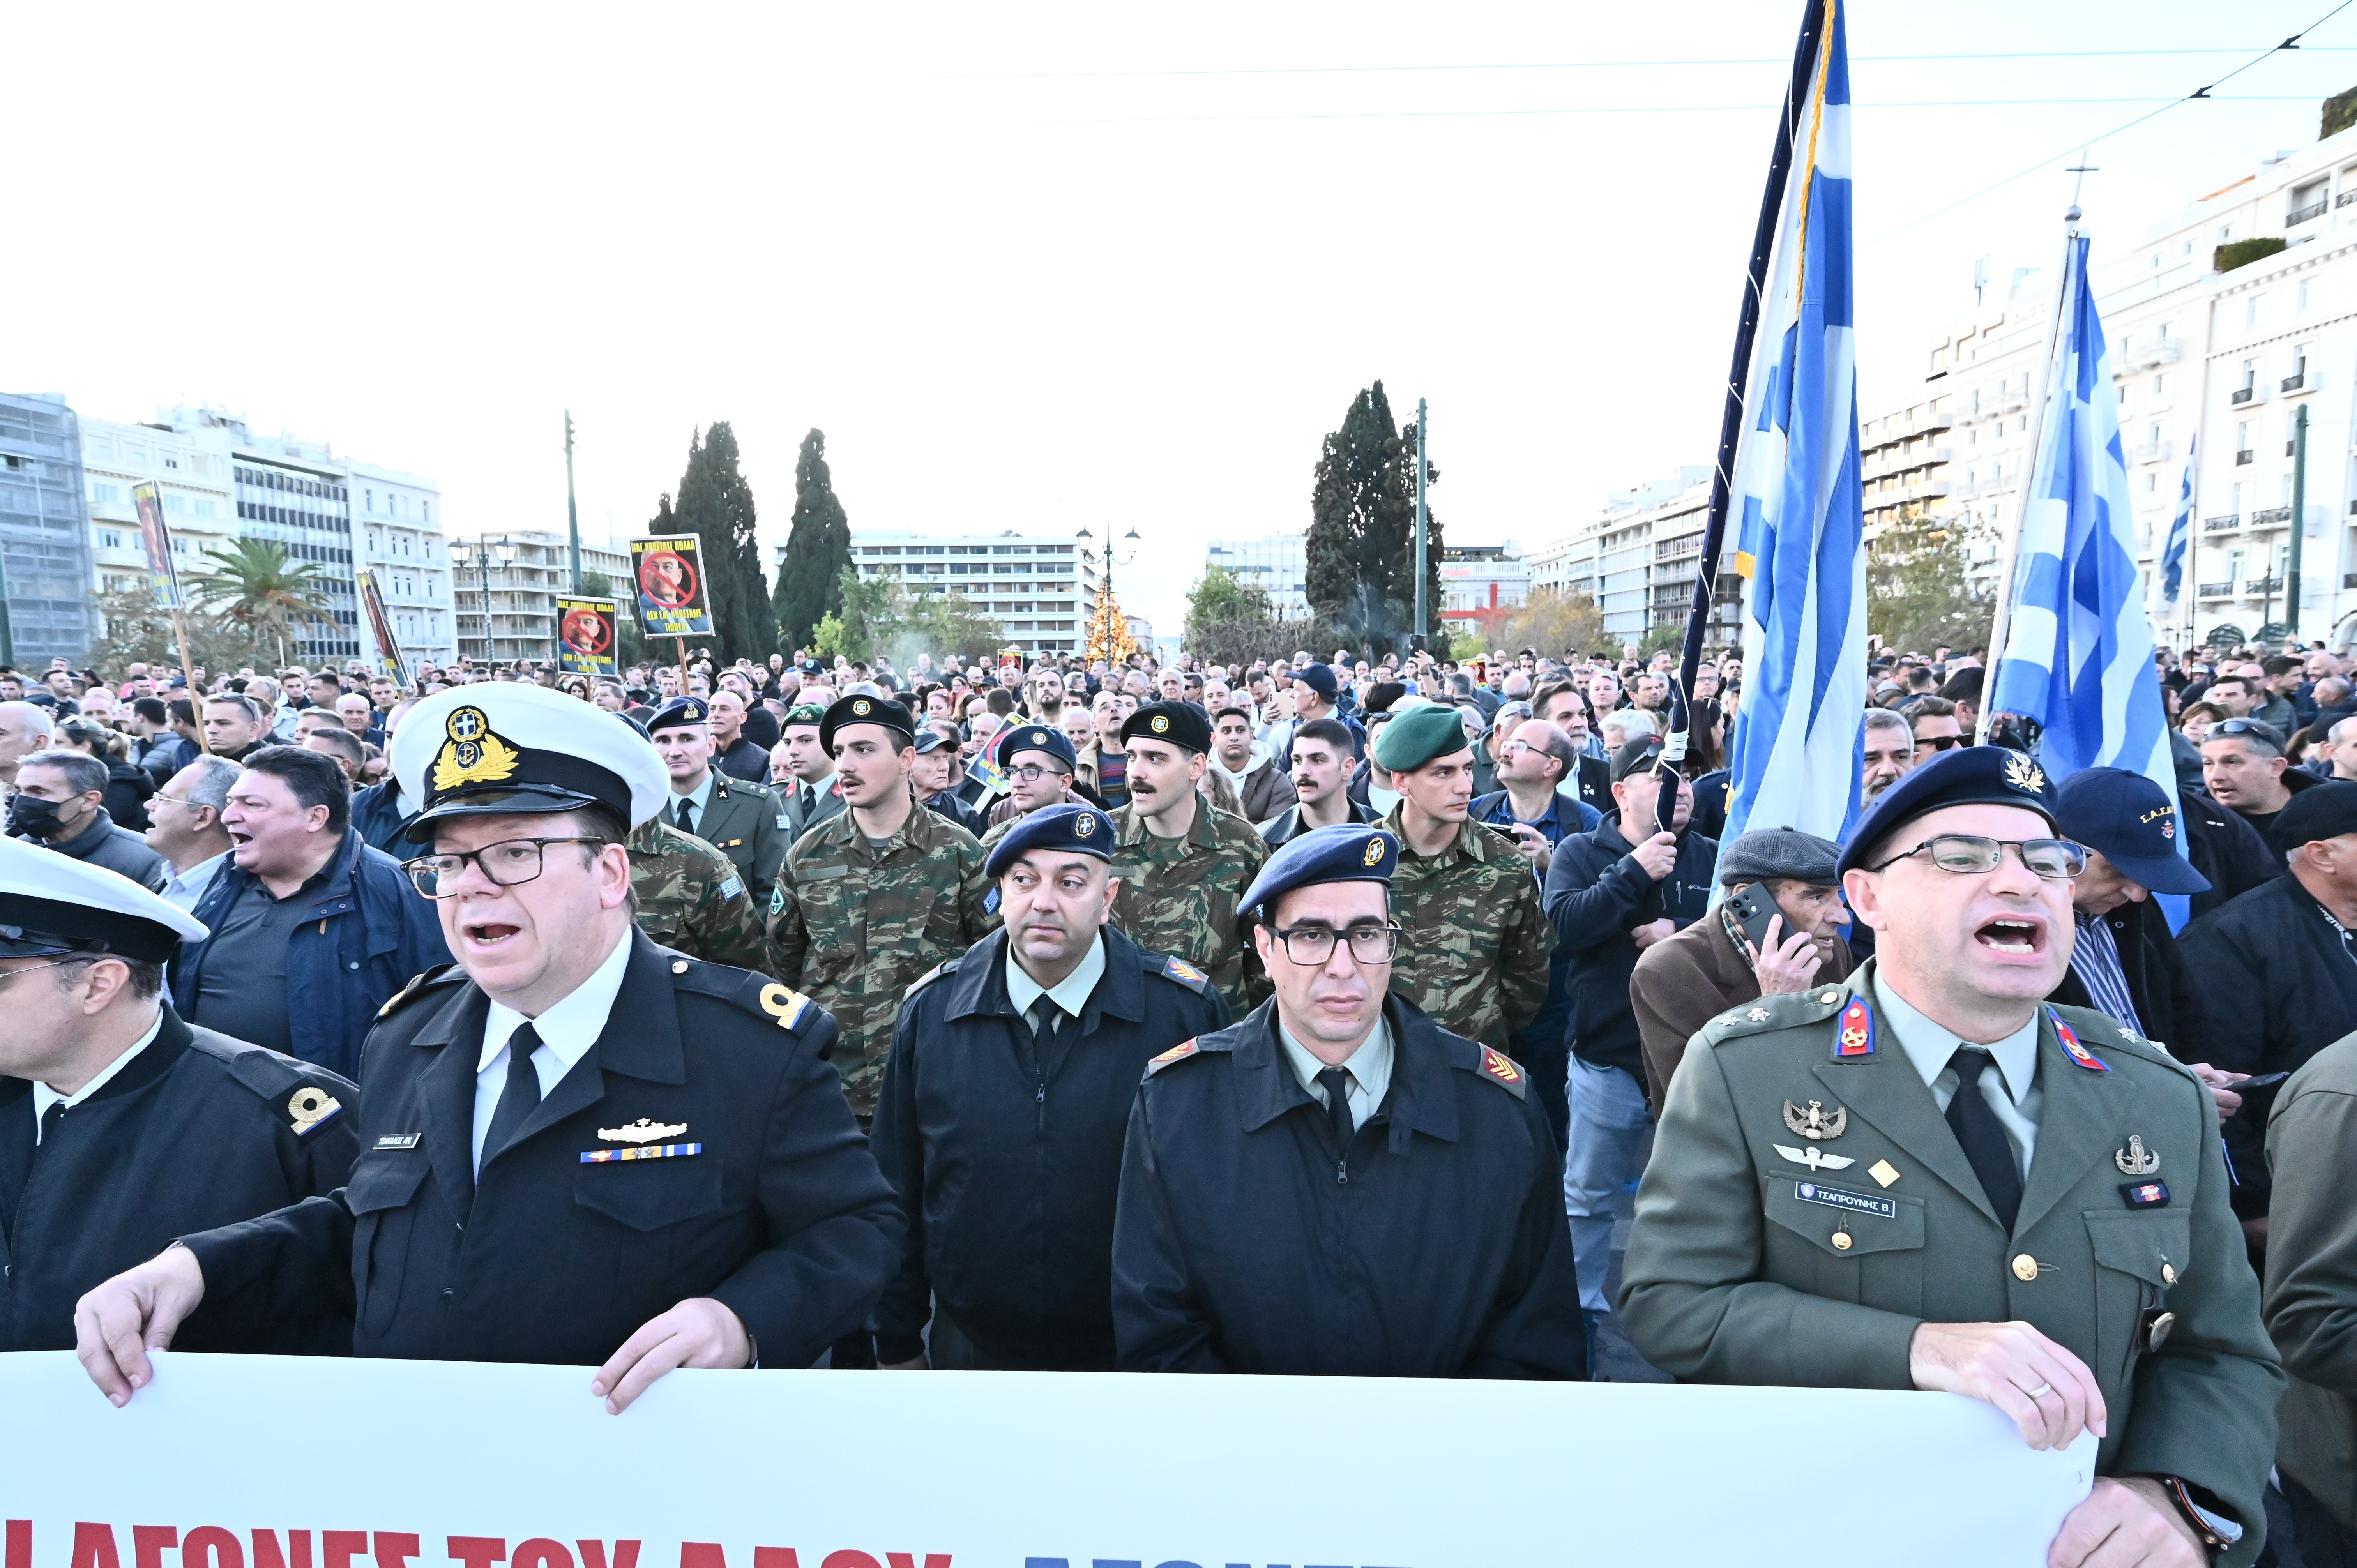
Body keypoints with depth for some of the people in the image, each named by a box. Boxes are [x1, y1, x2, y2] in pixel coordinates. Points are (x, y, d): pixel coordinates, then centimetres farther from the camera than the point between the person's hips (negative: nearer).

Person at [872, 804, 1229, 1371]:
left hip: (1132, 1353, -2)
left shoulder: (1187, 1011, -14)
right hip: (968, 1349, 2)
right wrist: (897, 1344, 5)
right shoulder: (931, 1009, -6)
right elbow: (898, 1190, 1)